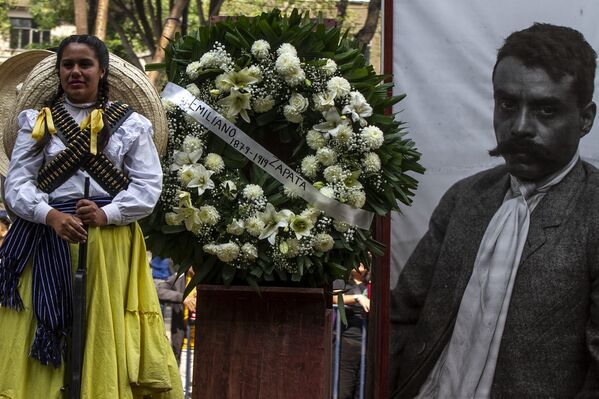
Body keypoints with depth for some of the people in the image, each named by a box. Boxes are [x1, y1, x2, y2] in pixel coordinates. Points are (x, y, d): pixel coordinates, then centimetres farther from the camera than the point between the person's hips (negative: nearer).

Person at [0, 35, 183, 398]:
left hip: (110, 243, -1)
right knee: (45, 334, 0)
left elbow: (149, 185, 1)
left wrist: (107, 214, -16)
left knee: (104, 336, 0)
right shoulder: (37, 122, 10)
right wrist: (51, 215, -18)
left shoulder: (131, 124, 8)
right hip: (48, 241, 1)